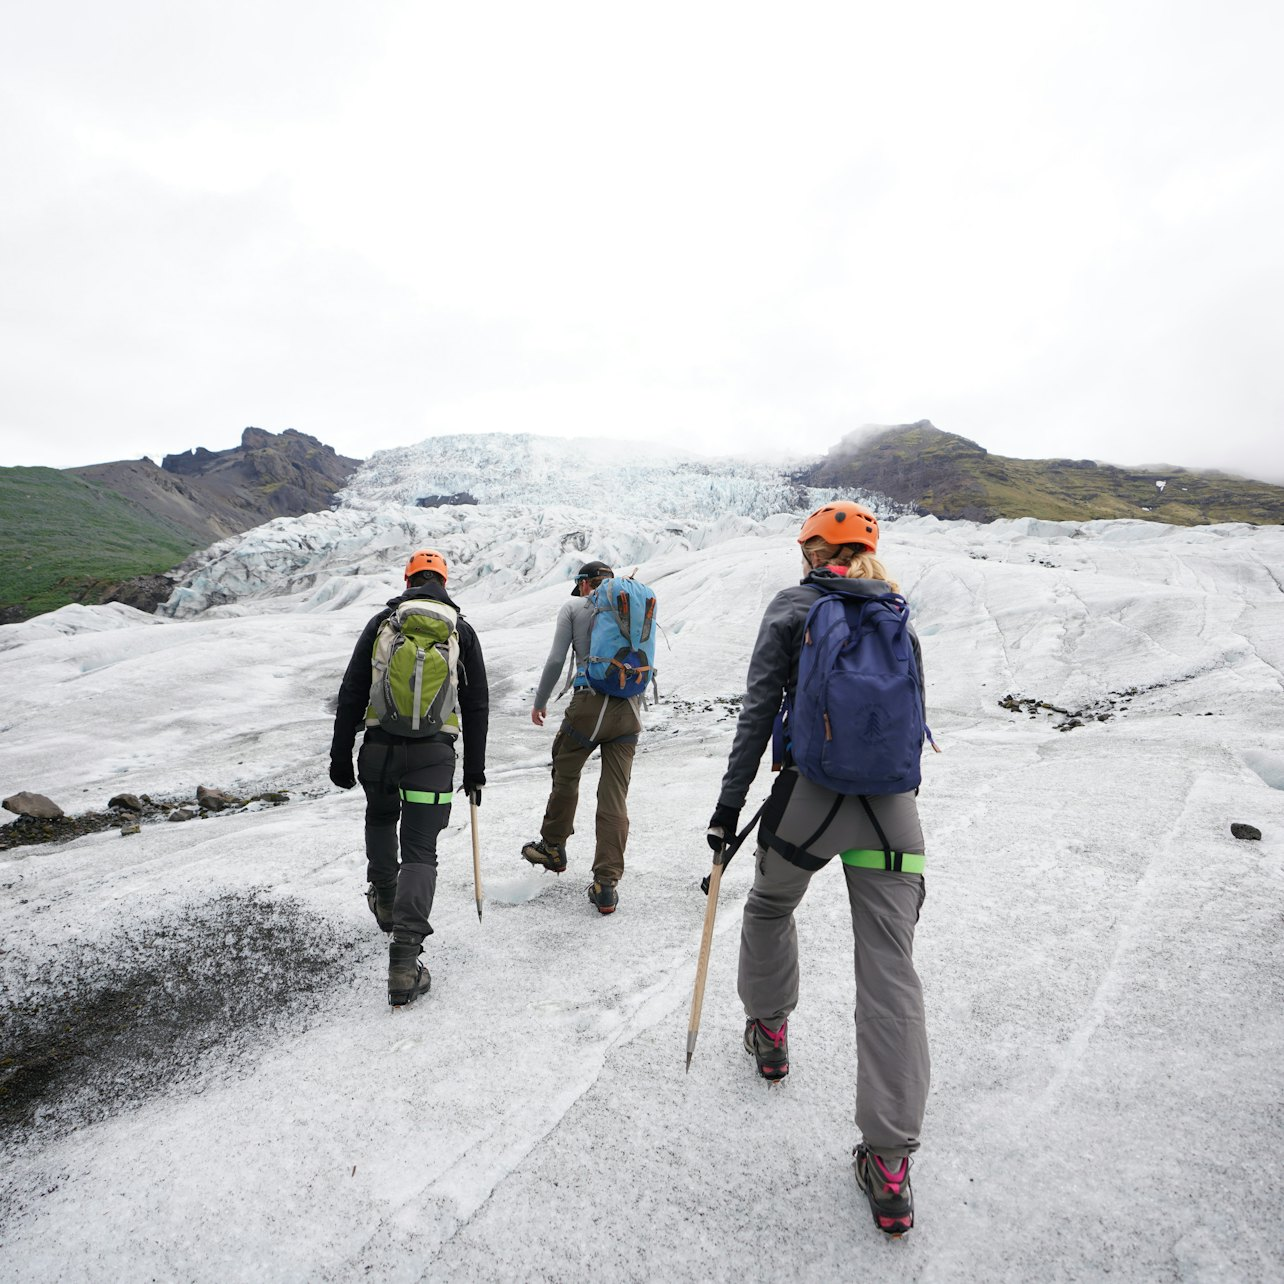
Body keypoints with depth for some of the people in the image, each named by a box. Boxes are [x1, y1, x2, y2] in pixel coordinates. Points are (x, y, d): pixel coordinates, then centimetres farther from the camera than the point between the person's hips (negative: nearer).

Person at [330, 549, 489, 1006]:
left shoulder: (381, 621, 7)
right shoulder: (462, 628, 8)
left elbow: (351, 694, 5)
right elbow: (477, 706, 8)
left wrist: (340, 755, 11)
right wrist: (474, 769, 14)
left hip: (380, 745, 2)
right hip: (435, 751, -1)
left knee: (380, 818, 31)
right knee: (420, 853, 1)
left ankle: (385, 901, 46)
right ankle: (404, 959, -9)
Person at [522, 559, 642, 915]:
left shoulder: (574, 607, 5)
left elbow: (556, 660, -1)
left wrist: (540, 702, 12)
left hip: (588, 705, -3)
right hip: (628, 709, 3)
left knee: (566, 774, 21)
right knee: (615, 797, 4)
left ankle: (553, 848, 38)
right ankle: (606, 885, 4)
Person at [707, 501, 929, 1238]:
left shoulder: (792, 608, 1)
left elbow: (759, 710, -6)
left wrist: (731, 803, -2)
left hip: (810, 793, -3)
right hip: (890, 805, 3)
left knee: (771, 906, 27)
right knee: (892, 975, 4)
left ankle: (770, 1031, 46)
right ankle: (889, 1164, 7)